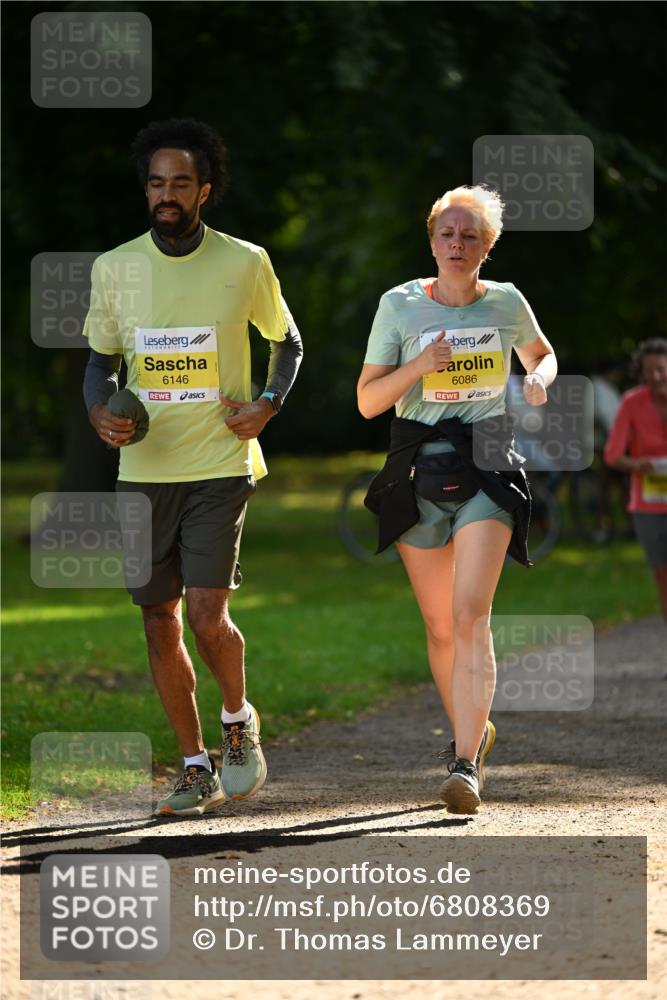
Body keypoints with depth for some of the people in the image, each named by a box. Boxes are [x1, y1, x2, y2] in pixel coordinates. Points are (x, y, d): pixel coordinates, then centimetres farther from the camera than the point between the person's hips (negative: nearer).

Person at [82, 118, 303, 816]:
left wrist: (269, 404, -4)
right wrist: (100, 411, -8)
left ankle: (238, 719, 16)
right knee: (160, 622, 5)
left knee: (207, 617, -14)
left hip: (220, 465, -3)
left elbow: (288, 343, 13)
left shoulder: (245, 264, -2)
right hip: (143, 470, 3)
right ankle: (195, 767, 18)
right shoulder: (114, 267, 3)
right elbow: (100, 360, 13)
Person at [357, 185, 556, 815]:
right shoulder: (400, 306, 2)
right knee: (440, 626, 7)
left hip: (487, 471, -1)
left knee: (470, 615, -17)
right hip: (418, 470, 1)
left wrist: (539, 379, 2)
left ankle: (465, 764, -20)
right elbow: (368, 400, 2)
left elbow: (541, 354, 25)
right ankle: (471, 729, 33)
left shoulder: (506, 303, 4)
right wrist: (418, 366, -16)